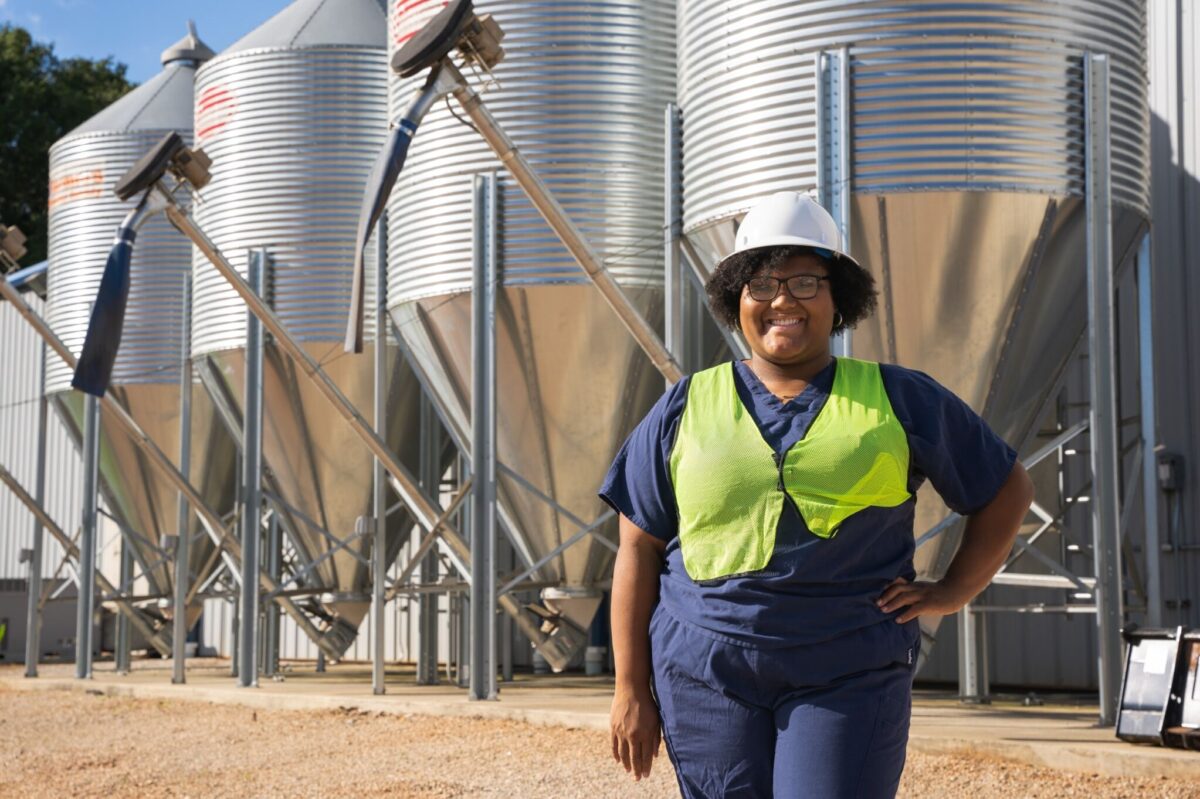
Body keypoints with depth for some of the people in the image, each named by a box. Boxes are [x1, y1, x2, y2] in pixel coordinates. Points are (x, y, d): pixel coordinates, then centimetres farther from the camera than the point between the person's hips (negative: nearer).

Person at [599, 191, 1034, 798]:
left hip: (849, 676, -1)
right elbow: (639, 548, 8)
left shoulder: (899, 400, 8)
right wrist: (631, 689, 4)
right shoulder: (686, 408, 9)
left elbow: (1007, 490, 16)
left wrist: (952, 591, 4)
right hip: (707, 675, 1)